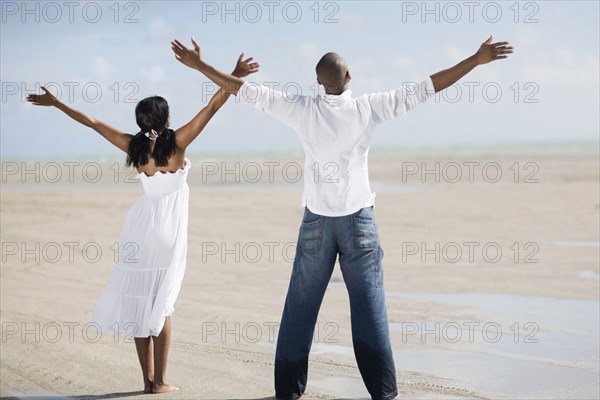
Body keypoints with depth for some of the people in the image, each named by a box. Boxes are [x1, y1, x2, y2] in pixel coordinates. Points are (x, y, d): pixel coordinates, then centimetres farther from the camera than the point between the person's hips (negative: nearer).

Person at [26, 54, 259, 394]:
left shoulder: (134, 146, -2)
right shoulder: (177, 142, -10)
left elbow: (92, 122, 4)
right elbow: (211, 108, -13)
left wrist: (55, 102, 12)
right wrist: (234, 77, -11)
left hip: (141, 225, 3)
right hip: (169, 227, -3)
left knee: (140, 299, 8)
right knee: (161, 304, 2)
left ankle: (148, 378, 10)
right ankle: (160, 381, 2)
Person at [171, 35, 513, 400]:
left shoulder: (303, 110, -4)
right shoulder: (368, 108, -8)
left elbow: (247, 90, 1)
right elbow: (426, 87, -8)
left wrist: (199, 65, 10)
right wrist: (477, 59, -4)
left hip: (317, 219, 2)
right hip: (358, 219, -1)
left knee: (300, 308, 8)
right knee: (369, 306, 2)